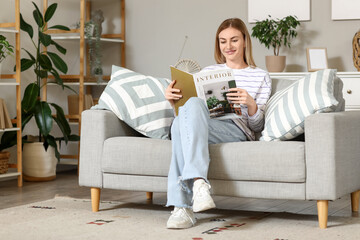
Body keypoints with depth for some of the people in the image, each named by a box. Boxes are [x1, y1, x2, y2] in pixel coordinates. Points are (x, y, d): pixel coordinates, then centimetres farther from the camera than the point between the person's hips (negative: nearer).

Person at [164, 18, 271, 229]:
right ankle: (199, 181, -46)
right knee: (193, 103, -36)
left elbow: (257, 126, 11)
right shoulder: (209, 72, 27)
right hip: (200, 127, 3)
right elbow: (185, 106, 24)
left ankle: (182, 207, -45)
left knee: (187, 115, -36)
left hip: (235, 131, -3)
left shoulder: (260, 76, 18)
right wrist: (173, 100, 1)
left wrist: (251, 104, -11)